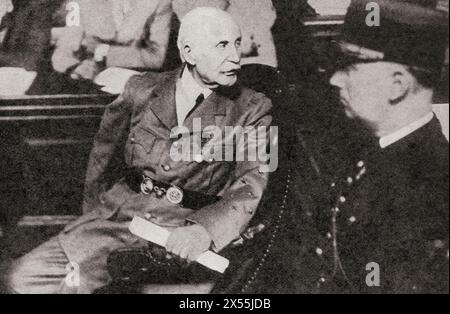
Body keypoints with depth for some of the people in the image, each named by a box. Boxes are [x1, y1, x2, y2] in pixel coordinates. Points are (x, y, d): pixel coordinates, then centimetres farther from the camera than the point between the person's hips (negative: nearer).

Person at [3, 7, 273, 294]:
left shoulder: (251, 109, 0)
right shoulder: (142, 90, 8)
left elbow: (250, 188, -10)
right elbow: (107, 153, 21)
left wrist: (204, 230, -28)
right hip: (122, 214, 3)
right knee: (24, 276, -8)